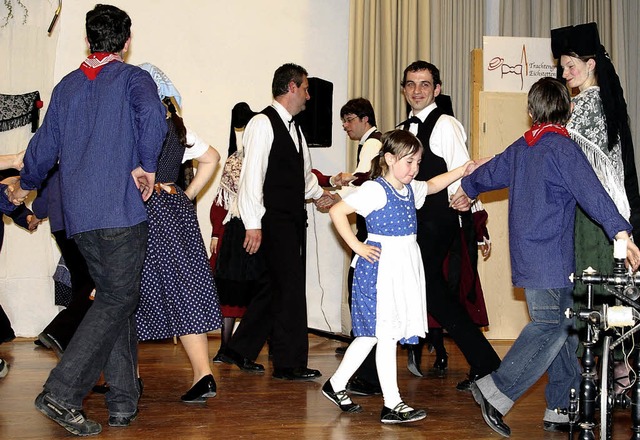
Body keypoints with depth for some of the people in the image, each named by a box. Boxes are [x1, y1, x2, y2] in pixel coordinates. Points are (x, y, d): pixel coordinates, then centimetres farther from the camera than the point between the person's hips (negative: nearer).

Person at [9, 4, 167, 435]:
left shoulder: (66, 87, 15)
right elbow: (152, 116, -22)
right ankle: (62, 392, -14)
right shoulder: (132, 77, 0)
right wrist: (146, 166, -11)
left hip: (79, 215, 6)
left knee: (115, 297, 13)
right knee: (118, 299, -3)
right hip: (121, 210, -6)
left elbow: (44, 146, 20)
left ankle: (123, 401, 13)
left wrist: (25, 186, 38)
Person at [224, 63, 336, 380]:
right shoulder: (263, 124, -10)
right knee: (291, 286, -8)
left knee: (276, 286, 12)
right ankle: (289, 363, 0)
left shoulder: (293, 127, 19)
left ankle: (241, 349, 24)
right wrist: (253, 224, -20)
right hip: (274, 220, -9)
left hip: (293, 220, 9)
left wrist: (317, 193, 16)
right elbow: (252, 175, -16)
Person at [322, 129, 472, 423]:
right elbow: (337, 211, -15)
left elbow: (433, 185, 34)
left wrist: (463, 170, 23)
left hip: (404, 267, 9)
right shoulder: (375, 190, -13)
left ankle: (336, 385, 25)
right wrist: (357, 247, -14)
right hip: (380, 267, -9)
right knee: (386, 334, -5)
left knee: (371, 333, 12)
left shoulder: (410, 189, 13)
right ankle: (392, 405, 0)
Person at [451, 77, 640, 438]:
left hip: (527, 257, 8)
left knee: (564, 328, 10)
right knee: (550, 329, -8)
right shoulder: (563, 148, -10)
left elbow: (490, 172, 31)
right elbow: (591, 192, -21)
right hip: (551, 260, -8)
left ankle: (562, 409, 11)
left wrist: (467, 190, 52)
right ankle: (497, 392, -8)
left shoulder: (520, 148, 14)